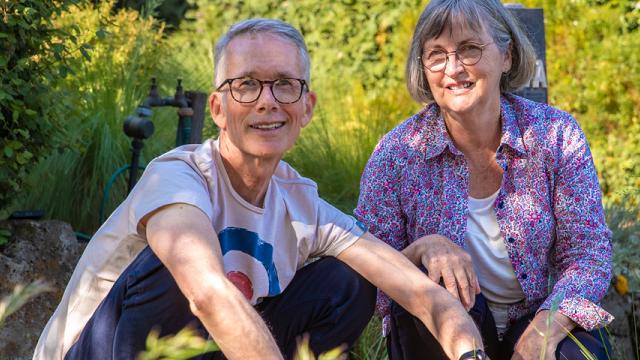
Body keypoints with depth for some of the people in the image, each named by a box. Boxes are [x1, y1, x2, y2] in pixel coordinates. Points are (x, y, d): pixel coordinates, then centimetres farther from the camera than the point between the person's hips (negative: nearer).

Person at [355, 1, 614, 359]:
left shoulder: (556, 135, -8)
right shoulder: (396, 152, -10)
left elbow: (587, 252, -10)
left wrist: (546, 329, -29)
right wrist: (422, 249, -33)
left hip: (536, 317, 0)